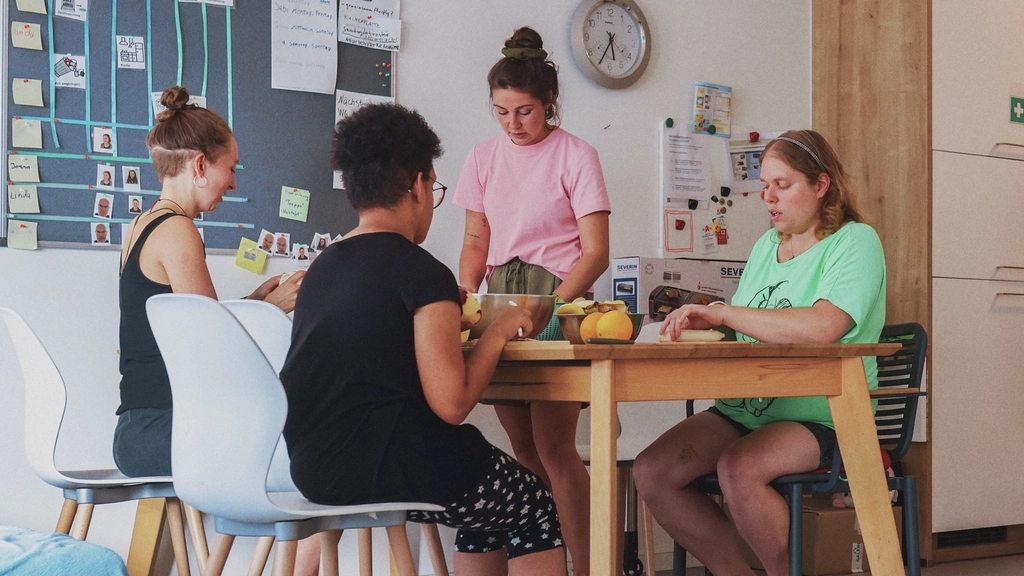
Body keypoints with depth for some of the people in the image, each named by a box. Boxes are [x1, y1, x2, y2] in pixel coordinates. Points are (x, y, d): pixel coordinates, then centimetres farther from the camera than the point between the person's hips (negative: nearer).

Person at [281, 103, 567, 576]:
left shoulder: (322, 266, 12)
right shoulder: (422, 271, -12)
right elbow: (452, 403, -18)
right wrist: (498, 333, -3)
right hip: (382, 466, -8)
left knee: (491, 505, 27)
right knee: (537, 507, 15)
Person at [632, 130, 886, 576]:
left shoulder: (855, 242, -7)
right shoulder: (767, 246, 17)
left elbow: (822, 327, -25)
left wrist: (723, 313, -23)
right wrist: (700, 322, -1)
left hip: (820, 418, -7)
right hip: (744, 409, 7)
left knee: (738, 469, -34)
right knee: (651, 473, -15)